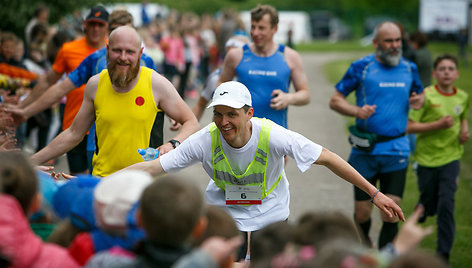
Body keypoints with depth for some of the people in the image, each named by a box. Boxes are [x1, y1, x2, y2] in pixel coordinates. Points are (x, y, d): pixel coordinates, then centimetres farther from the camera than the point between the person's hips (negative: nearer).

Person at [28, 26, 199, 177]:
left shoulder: (156, 83, -3)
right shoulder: (95, 84, 5)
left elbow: (191, 123, 5)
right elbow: (74, 134, 16)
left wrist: (173, 144, -17)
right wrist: (31, 162, 14)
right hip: (102, 179, 2)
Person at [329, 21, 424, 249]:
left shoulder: (409, 69, 8)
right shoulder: (361, 67, -3)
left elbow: (419, 93, 25)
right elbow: (335, 100, 1)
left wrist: (419, 101, 0)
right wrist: (356, 111, -19)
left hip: (397, 150, 2)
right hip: (365, 150, -2)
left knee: (391, 213, -7)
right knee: (362, 214, 6)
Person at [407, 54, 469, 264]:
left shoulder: (463, 97, 2)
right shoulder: (426, 95, -13)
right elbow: (410, 126, -15)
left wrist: (464, 130, 2)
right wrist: (438, 124, -24)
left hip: (451, 157, 2)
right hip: (427, 158, -2)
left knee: (446, 205, -9)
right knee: (429, 205, 11)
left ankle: (443, 254, -1)